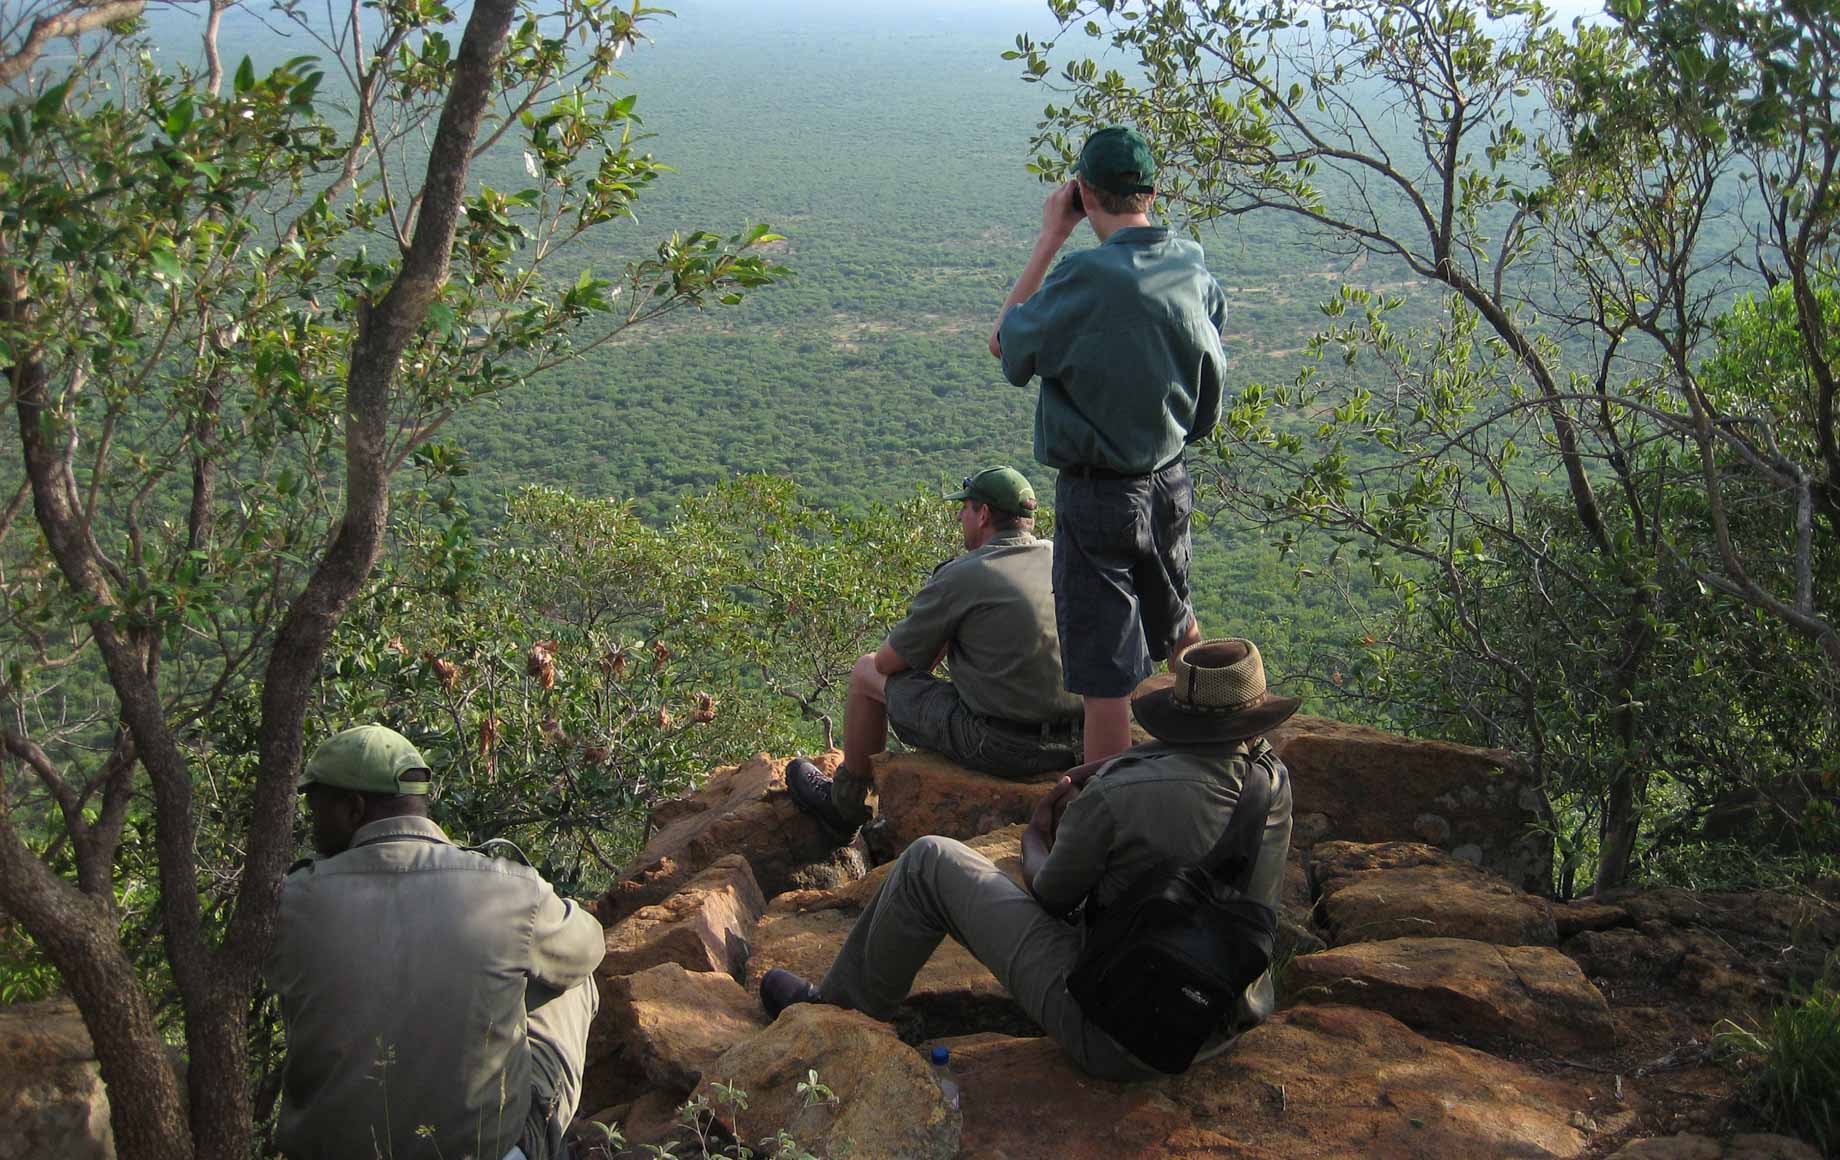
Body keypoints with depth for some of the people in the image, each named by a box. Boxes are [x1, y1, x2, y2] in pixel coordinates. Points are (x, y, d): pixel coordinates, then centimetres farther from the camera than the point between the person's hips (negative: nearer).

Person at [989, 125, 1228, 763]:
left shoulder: (1089, 275, -24)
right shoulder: (1192, 266, -2)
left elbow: (1005, 344, -8)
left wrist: (1049, 238, -6)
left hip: (1098, 496, -7)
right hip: (1171, 484, 7)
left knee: (1106, 670, 1)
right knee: (1178, 627, 28)